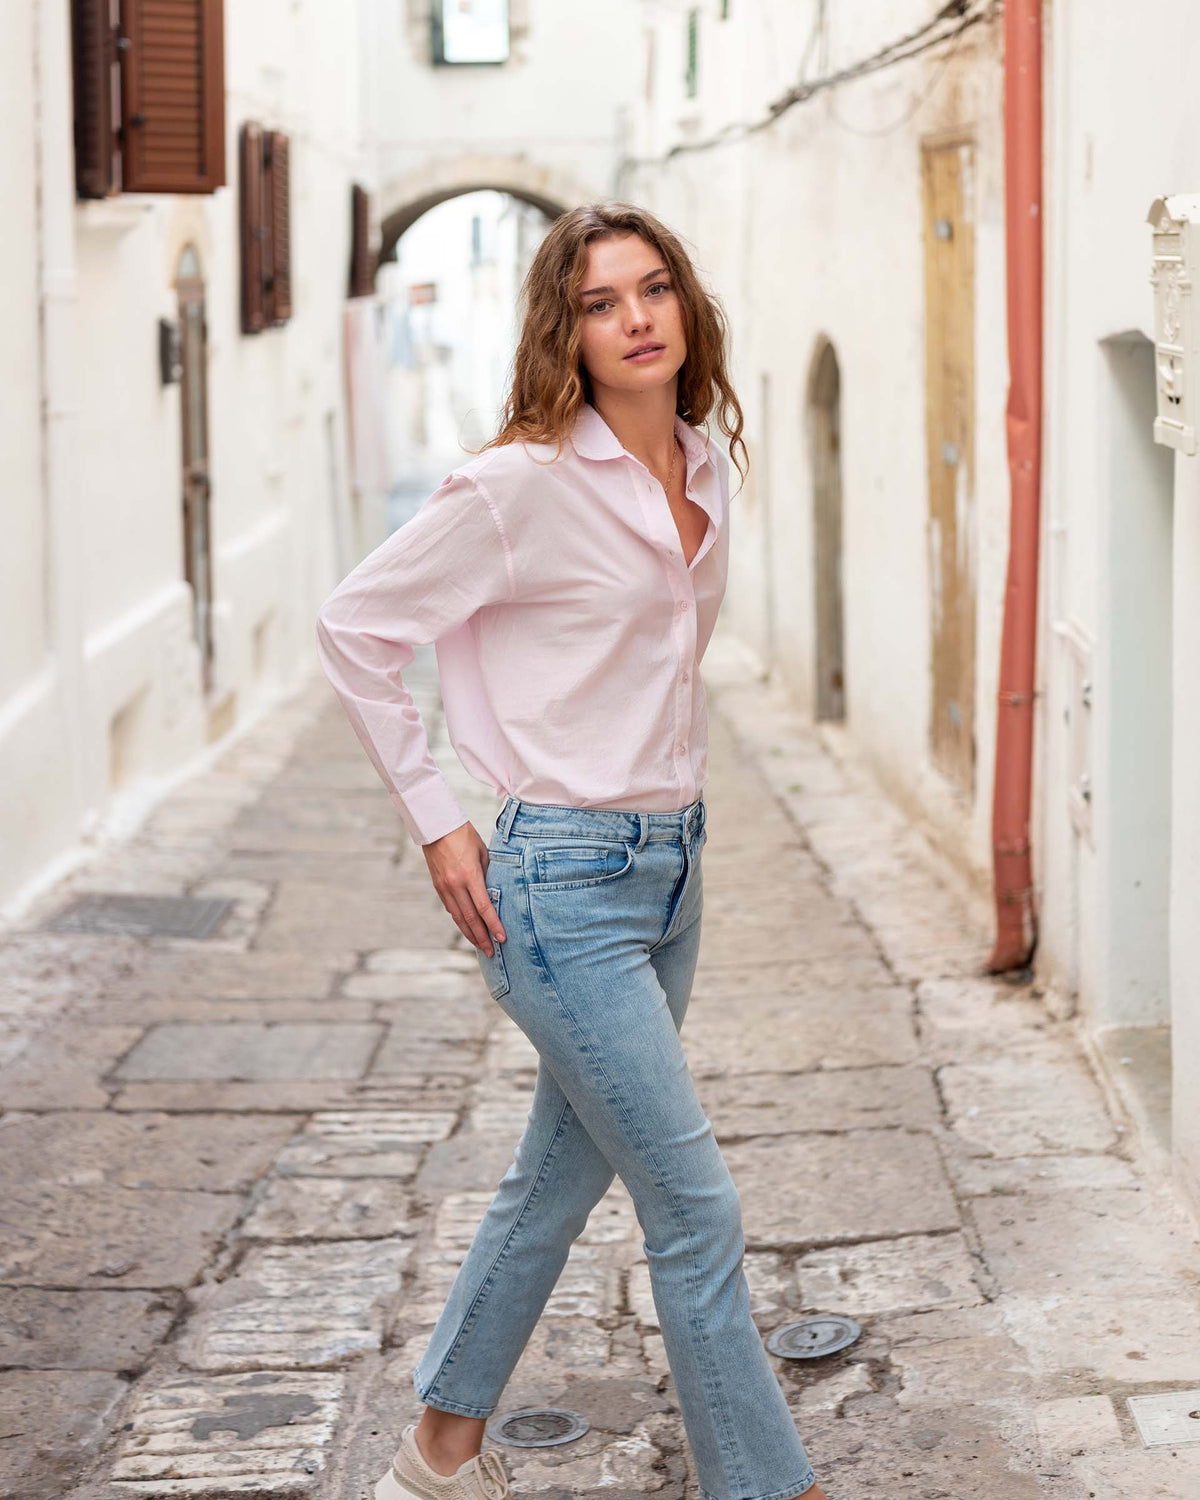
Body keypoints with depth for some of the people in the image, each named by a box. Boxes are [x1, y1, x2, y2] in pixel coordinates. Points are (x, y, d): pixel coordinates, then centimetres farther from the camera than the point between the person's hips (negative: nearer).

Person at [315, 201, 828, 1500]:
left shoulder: (706, 465, 6)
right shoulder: (524, 484, -16)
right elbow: (354, 625, -9)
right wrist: (434, 821, -9)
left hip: (669, 865, 8)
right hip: (564, 883, -8)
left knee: (561, 1173, 17)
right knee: (697, 1210, -4)